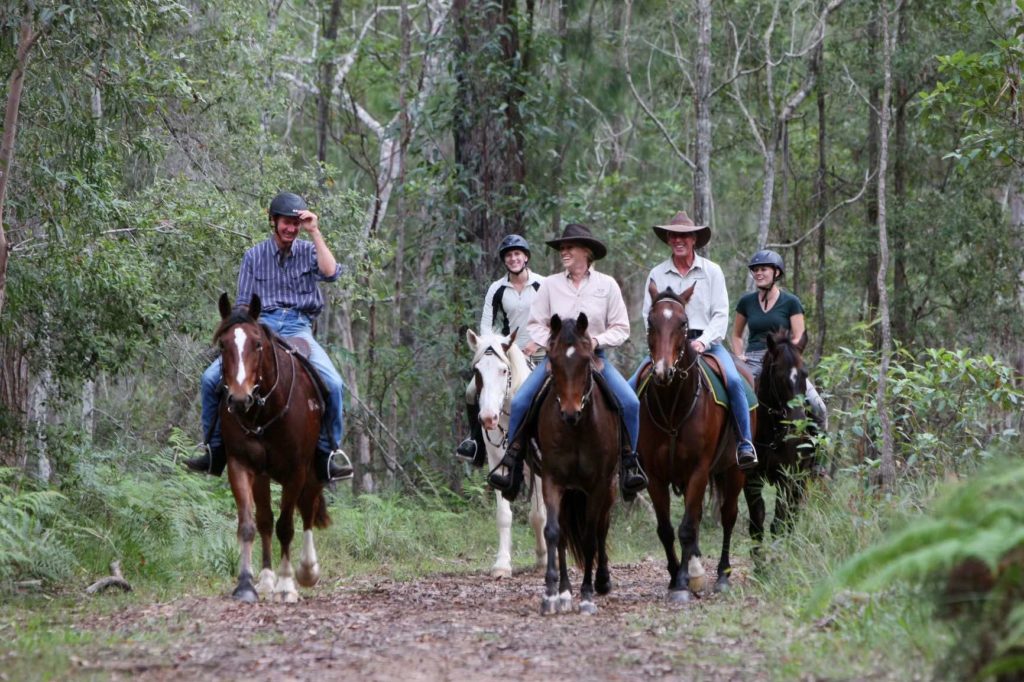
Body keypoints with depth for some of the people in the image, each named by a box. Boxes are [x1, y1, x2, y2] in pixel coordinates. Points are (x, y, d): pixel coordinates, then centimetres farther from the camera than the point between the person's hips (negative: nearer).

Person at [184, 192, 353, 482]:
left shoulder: (308, 250, 10)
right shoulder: (255, 256, 11)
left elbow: (330, 273, -10)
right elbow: (243, 304, 10)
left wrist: (315, 233, -9)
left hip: (298, 327, -1)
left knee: (332, 383, -25)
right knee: (212, 378, -15)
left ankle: (329, 451, -8)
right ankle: (214, 449, -1)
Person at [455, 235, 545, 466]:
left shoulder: (543, 286, -2)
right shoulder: (497, 289, 3)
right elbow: (486, 325, 1)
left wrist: (537, 342, -13)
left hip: (538, 355, -2)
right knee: (473, 391, -10)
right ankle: (477, 441, 6)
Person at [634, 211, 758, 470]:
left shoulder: (712, 271, 5)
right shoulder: (657, 274, 8)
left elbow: (721, 314, 0)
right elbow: (649, 314, 5)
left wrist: (703, 341, -16)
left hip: (705, 342, -2)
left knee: (734, 381, -27)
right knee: (632, 385, -17)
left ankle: (745, 443, -19)